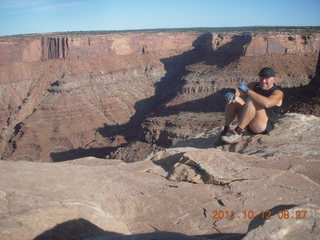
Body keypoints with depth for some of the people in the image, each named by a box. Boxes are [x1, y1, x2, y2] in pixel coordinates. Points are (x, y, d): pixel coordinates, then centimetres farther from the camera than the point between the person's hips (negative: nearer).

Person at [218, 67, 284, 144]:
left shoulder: (278, 93, -8)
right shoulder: (254, 85, 12)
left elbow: (267, 103, -31)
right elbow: (238, 91, -3)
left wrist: (248, 90, -30)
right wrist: (233, 94, -28)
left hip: (264, 126, -6)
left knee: (251, 101, -30)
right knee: (233, 98, -8)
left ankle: (237, 133, -33)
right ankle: (226, 130, -15)